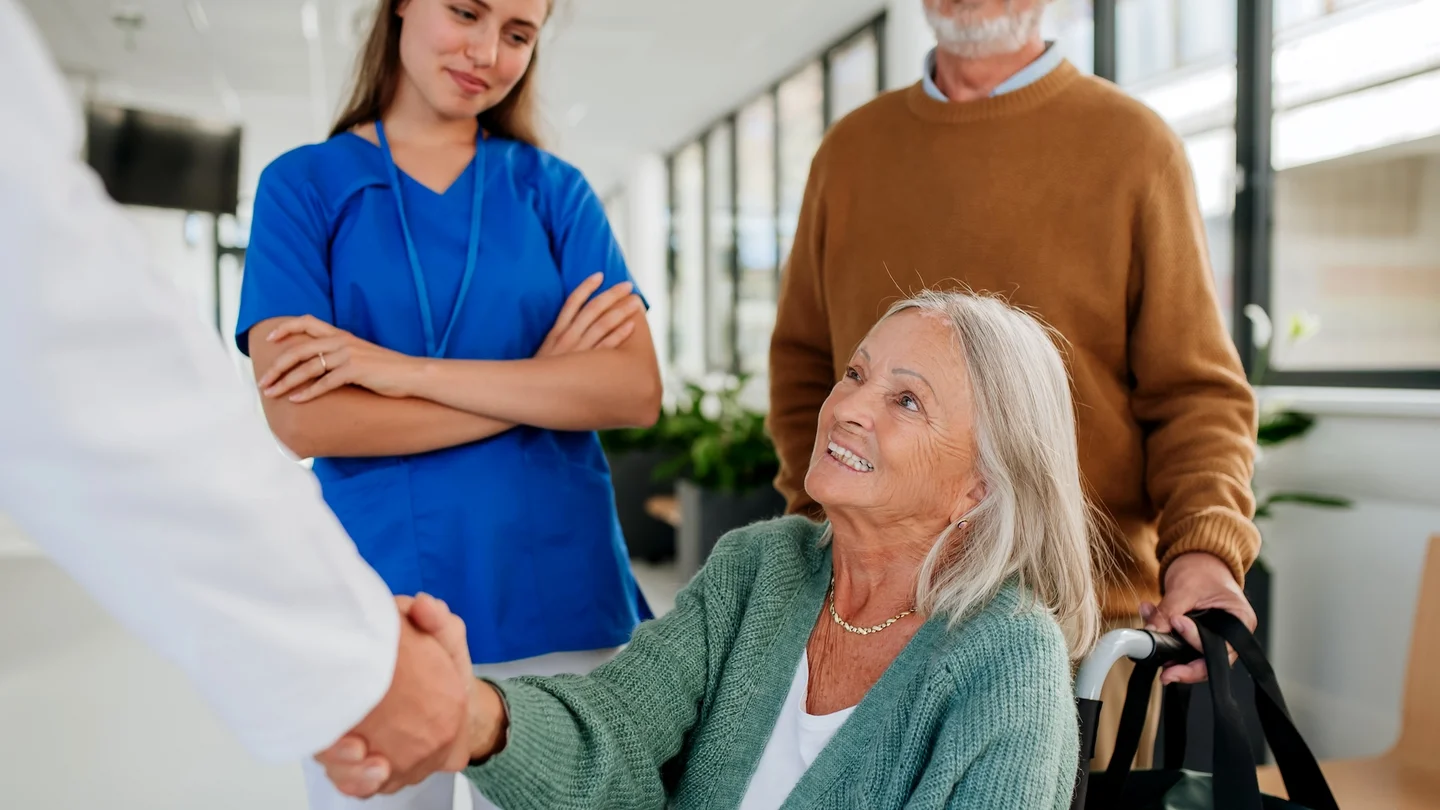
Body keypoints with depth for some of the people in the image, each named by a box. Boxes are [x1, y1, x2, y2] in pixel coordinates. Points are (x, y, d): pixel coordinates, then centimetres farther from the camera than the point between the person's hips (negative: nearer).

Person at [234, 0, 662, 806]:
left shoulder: (555, 191, 6)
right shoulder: (304, 184, 3)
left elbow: (635, 391, -7)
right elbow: (300, 418, -10)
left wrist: (403, 369, -14)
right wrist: (537, 382, -9)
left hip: (559, 600, 1)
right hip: (378, 606, -1)